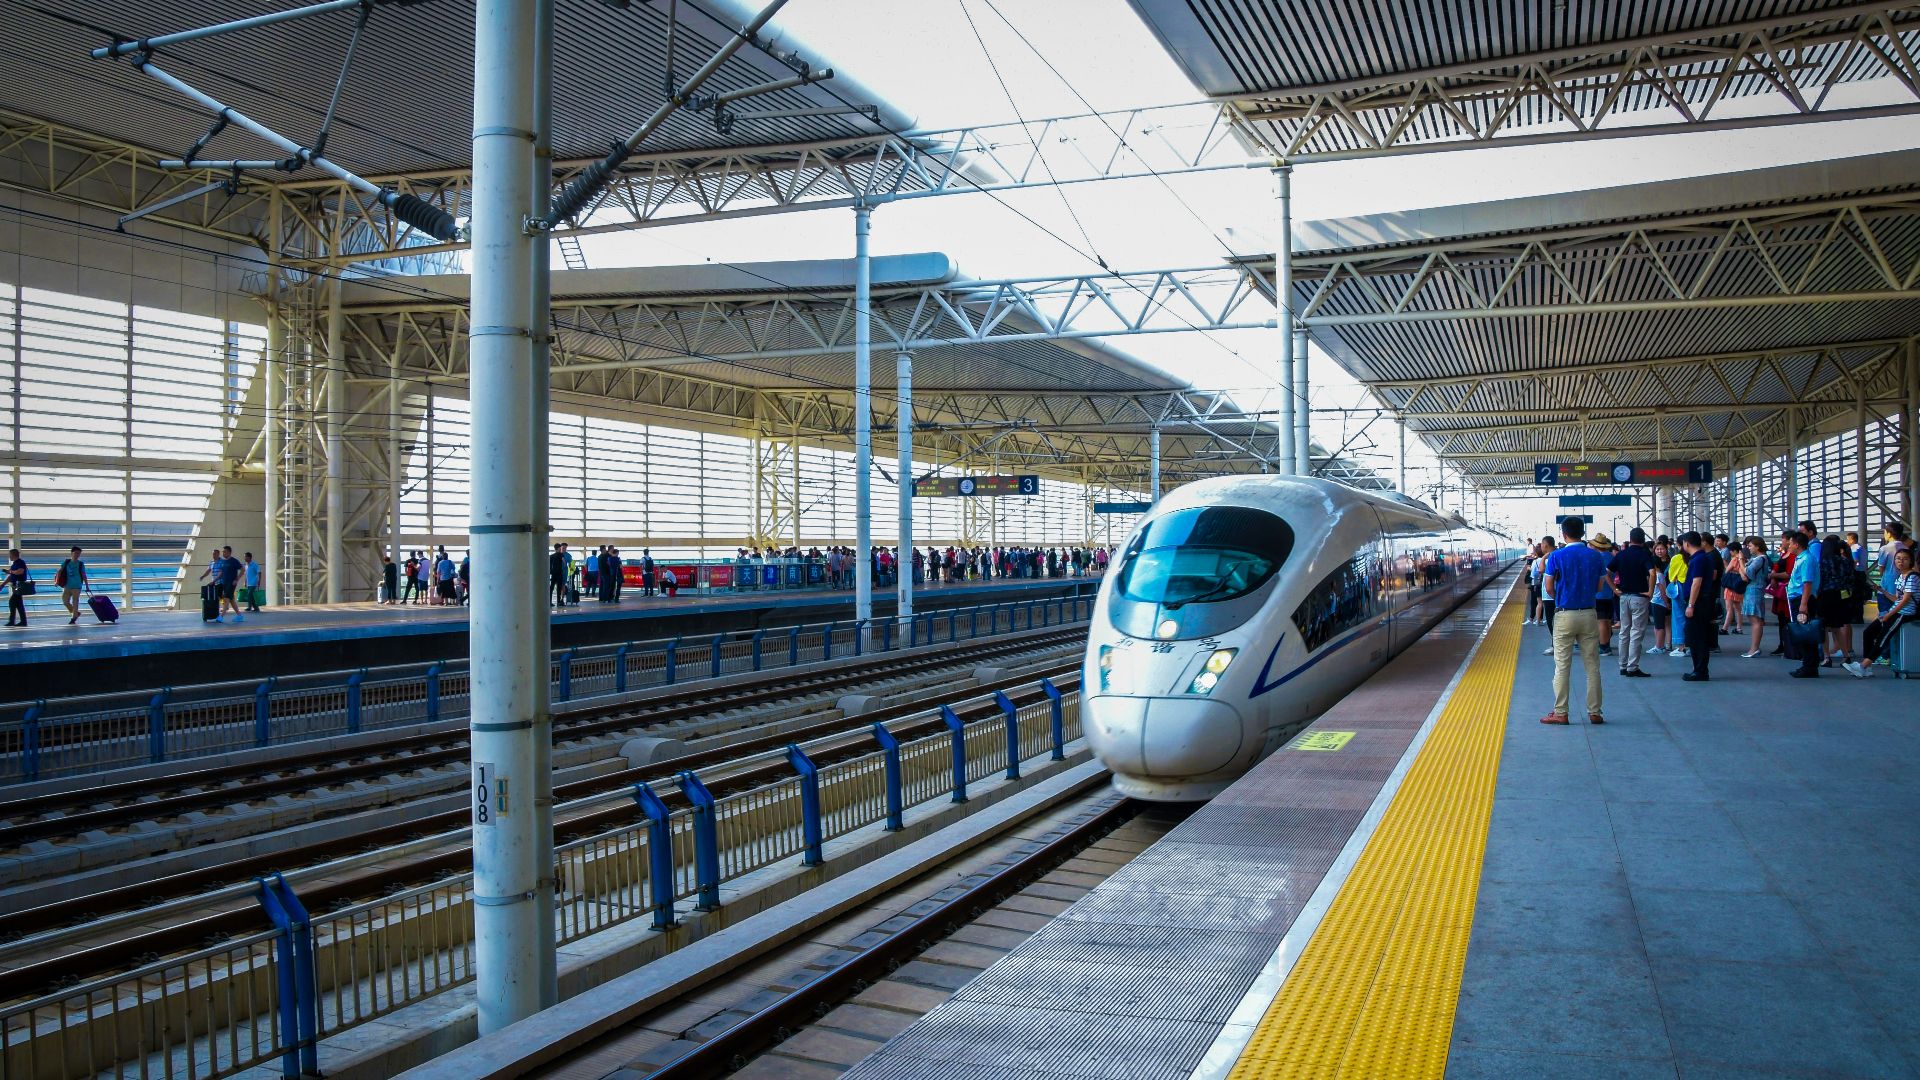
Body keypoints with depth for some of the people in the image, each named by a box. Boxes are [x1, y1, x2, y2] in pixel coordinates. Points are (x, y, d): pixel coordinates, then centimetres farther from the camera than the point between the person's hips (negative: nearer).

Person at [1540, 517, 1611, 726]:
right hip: (1589, 615, 3)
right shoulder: (1596, 556, 1)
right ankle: (1594, 712, 11)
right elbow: (1600, 587, 7)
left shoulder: (1557, 556, -8)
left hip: (1564, 615, -2)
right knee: (1592, 666, 9)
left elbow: (1548, 587, -5)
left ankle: (1560, 712, 4)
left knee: (1562, 666, 2)